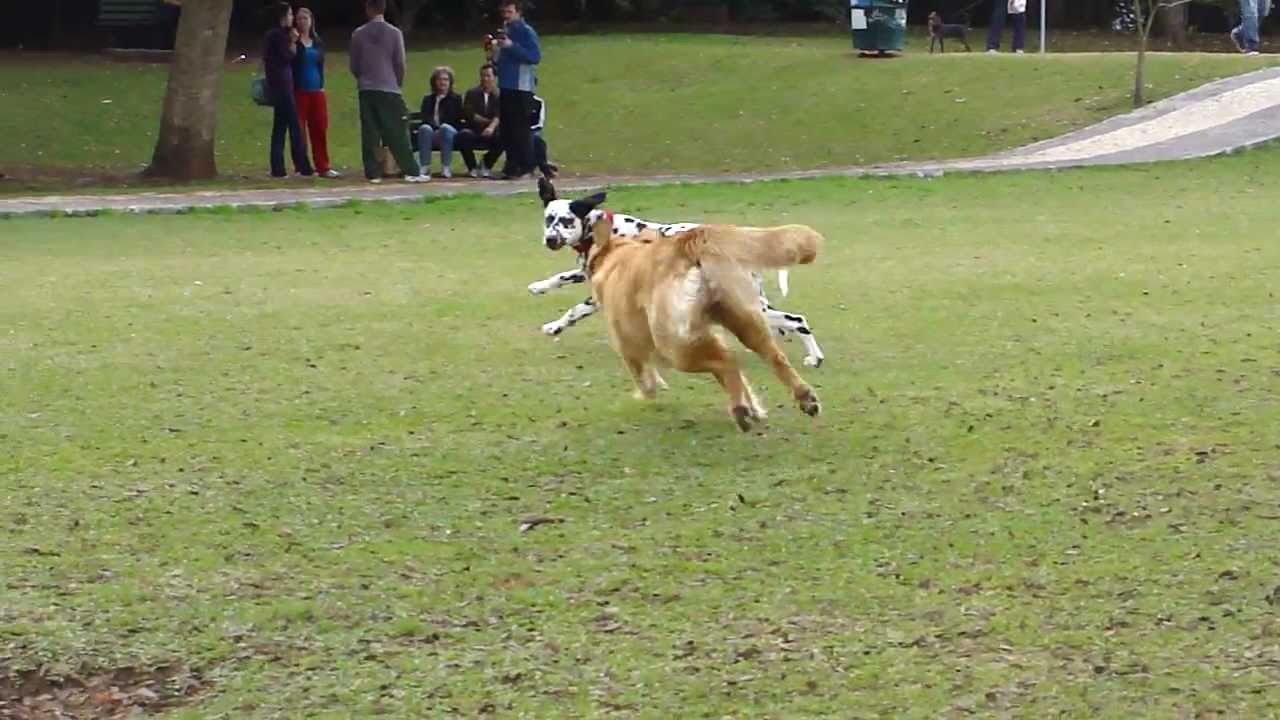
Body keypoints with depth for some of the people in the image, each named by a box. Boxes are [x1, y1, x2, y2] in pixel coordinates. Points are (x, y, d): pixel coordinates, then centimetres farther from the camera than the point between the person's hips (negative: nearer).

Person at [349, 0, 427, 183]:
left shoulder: (358, 34, 2)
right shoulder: (394, 33, -4)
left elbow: (354, 65, 6)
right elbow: (400, 64, -2)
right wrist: (398, 84, 15)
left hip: (366, 90, 2)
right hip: (389, 89, -2)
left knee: (370, 134, 3)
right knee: (398, 134, -1)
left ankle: (373, 173, 0)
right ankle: (411, 172, -3)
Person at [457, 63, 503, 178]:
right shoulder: (472, 94, 9)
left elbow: (498, 115, -13)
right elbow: (468, 114, -4)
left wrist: (492, 127, -34)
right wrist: (488, 121, -10)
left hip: (490, 134, 0)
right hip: (473, 131, 0)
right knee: (463, 135, -34)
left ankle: (486, 164, -3)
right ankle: (472, 167, -9)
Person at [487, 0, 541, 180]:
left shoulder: (526, 32, -6)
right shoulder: (504, 31, 16)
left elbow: (535, 57, -17)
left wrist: (512, 46, -21)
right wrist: (494, 49, 4)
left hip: (521, 87, -8)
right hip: (505, 86, 8)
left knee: (520, 127, -11)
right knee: (506, 128, 7)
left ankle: (525, 167, -8)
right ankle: (512, 166, 13)